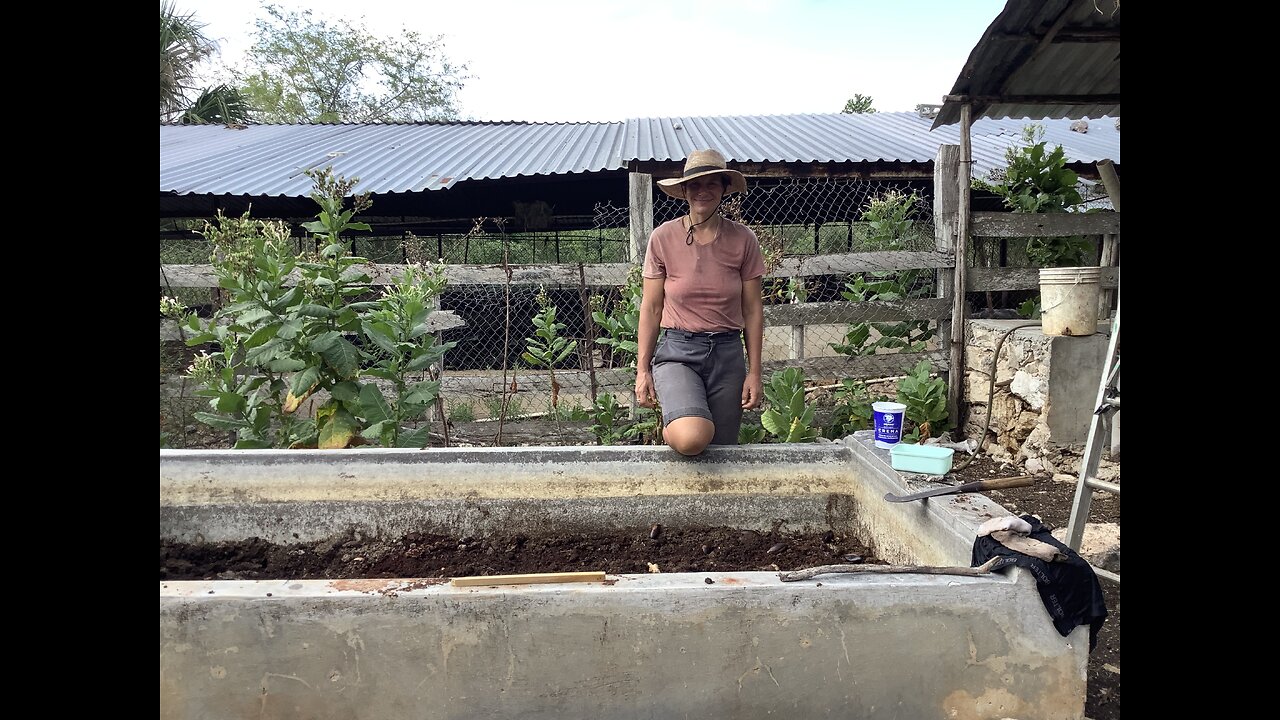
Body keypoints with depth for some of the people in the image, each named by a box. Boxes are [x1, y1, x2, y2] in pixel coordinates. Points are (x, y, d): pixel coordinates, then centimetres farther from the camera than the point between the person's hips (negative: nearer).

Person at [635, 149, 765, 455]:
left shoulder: (743, 239, 1)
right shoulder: (663, 238, -3)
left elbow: (752, 309, 5)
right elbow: (651, 307, 2)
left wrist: (754, 372, 2)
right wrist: (642, 369, -1)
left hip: (727, 353, 3)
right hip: (677, 351, -2)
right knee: (692, 439, -26)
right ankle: (670, 428, 7)